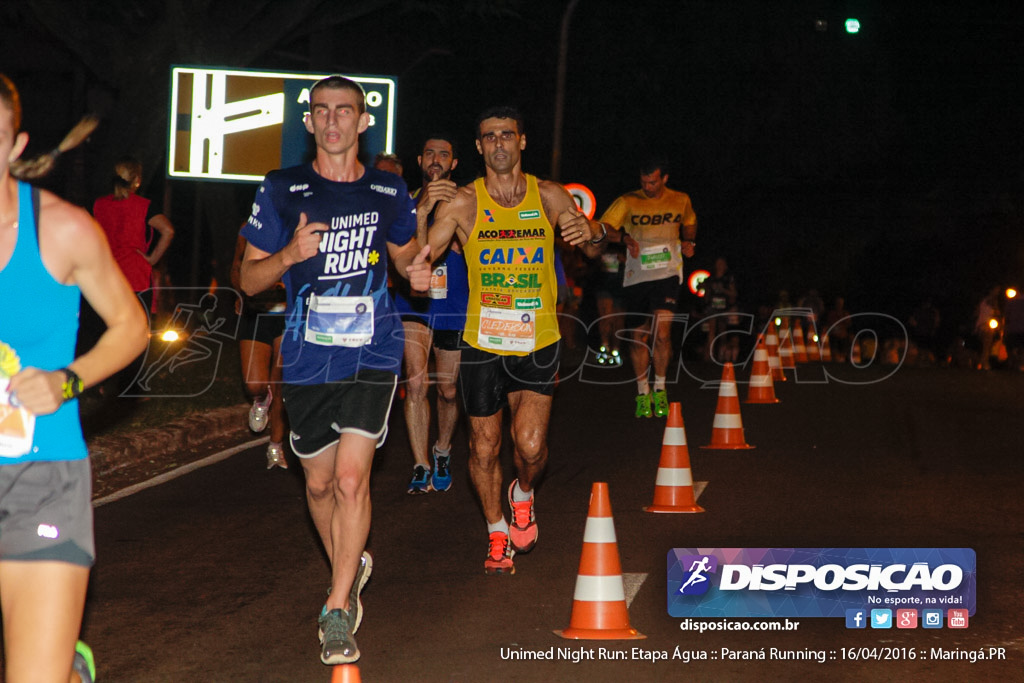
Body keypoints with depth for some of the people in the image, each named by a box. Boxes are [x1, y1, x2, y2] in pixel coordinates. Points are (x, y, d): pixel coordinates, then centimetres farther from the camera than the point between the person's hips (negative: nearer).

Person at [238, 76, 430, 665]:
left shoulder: (389, 191, 4)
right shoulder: (282, 190, 0)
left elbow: (406, 252, 22)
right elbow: (250, 279, 2)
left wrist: (419, 269, -2)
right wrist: (290, 254, -18)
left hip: (373, 353, -1)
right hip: (308, 357, 1)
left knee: (351, 477, -14)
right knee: (320, 482, 13)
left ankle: (337, 611, -6)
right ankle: (351, 567, 41)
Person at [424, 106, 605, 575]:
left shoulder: (548, 197, -2)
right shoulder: (463, 204, -6)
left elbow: (594, 250, -6)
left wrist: (591, 233, -29)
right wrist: (421, 213, -29)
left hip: (537, 343, 0)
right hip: (482, 343, 0)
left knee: (530, 445, -12)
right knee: (484, 449, 6)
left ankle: (522, 496, 23)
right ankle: (498, 535, 29)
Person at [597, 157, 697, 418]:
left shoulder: (681, 201, 7)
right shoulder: (628, 201, 0)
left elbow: (689, 223, 27)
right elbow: (603, 228, -7)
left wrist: (688, 241, 7)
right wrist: (624, 237, -25)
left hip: (667, 272, 0)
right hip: (637, 275, 1)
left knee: (662, 332, -16)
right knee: (639, 337, 4)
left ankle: (660, 389, 2)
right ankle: (643, 393, 20)